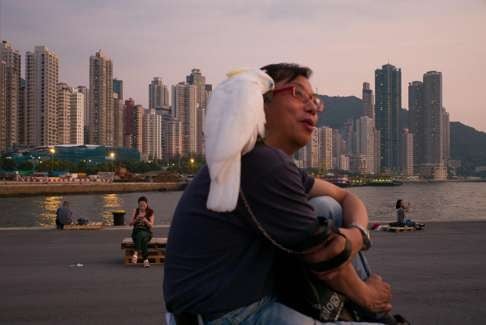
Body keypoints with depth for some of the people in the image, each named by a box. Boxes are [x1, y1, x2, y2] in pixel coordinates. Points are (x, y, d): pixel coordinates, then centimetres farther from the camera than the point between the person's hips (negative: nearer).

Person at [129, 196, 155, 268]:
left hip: (146, 232, -1)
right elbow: (130, 223, 4)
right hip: (136, 231, 1)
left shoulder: (150, 212, 4)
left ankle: (136, 253, -47)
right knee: (142, 239, -36)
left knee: (141, 235, -39)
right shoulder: (135, 211, 10)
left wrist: (145, 220, -23)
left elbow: (151, 225, -4)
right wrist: (136, 219, -16)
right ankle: (145, 259, -42)